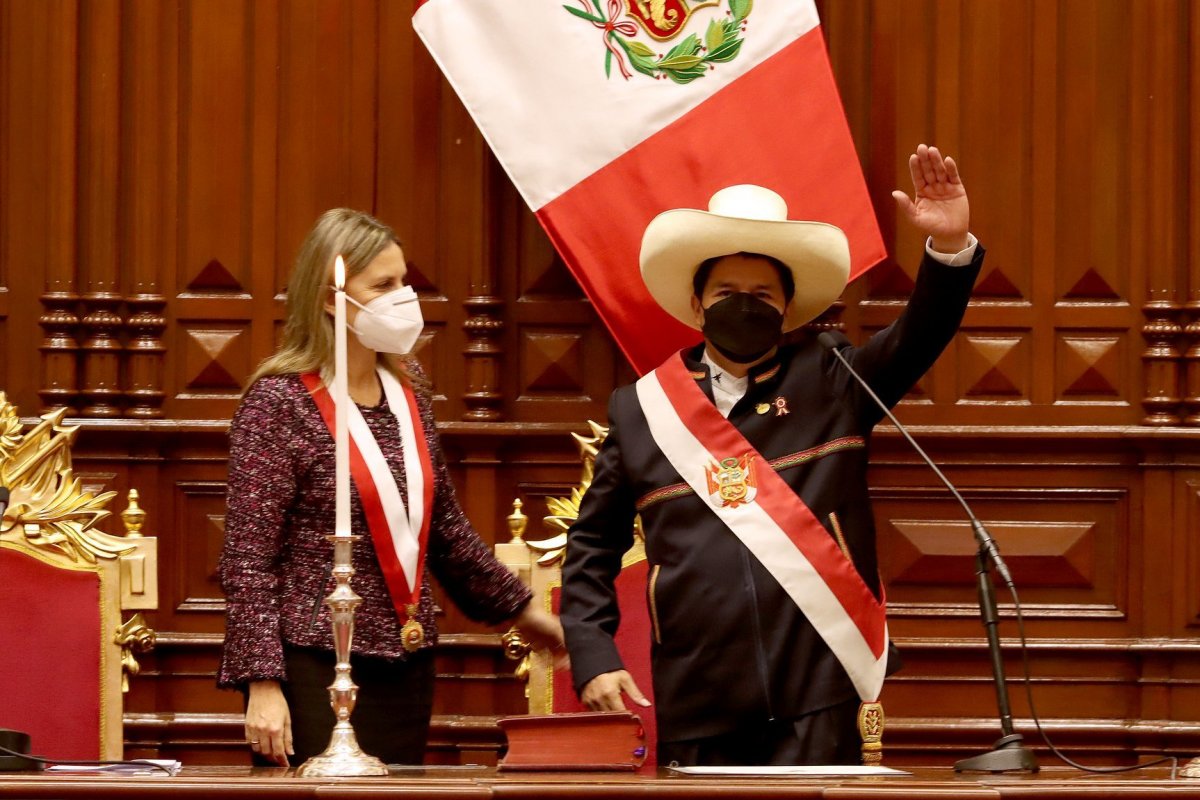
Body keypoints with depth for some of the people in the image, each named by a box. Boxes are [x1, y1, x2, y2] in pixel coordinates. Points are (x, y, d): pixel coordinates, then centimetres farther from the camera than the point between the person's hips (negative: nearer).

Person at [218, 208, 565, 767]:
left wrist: (519, 610, 27)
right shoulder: (280, 402, -9)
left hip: (406, 668, 6)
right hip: (316, 673, -6)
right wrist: (262, 684, -19)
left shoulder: (406, 391, 10)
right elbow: (248, 559, -12)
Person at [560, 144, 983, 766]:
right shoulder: (639, 410, 12)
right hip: (696, 709, 1)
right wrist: (594, 661, 3)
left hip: (816, 700, -1)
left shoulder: (829, 385, 10)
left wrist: (949, 248, -22)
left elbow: (920, 336, -4)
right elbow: (590, 549, 15)